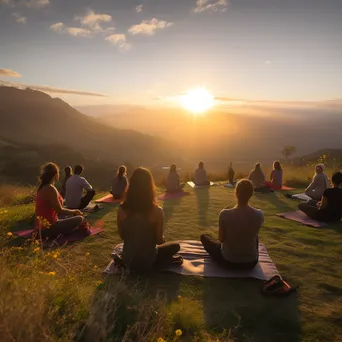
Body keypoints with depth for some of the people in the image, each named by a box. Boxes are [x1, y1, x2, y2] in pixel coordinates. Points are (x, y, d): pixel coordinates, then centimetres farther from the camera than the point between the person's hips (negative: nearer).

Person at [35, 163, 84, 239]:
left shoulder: (42, 188, 7)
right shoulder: (51, 189, -21)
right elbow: (59, 211, -19)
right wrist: (74, 211, -3)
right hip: (48, 229, -9)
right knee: (79, 219, -5)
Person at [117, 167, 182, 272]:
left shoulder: (122, 210, -14)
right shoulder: (157, 211, -23)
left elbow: (122, 236, 1)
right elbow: (159, 241, -11)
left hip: (128, 260, 3)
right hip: (147, 261, -3)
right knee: (175, 246, 23)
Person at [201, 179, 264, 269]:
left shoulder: (225, 214, -24)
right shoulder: (259, 215, -16)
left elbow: (221, 239, -9)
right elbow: (254, 235, 3)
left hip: (228, 261, -3)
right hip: (251, 262, 3)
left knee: (204, 237, 23)